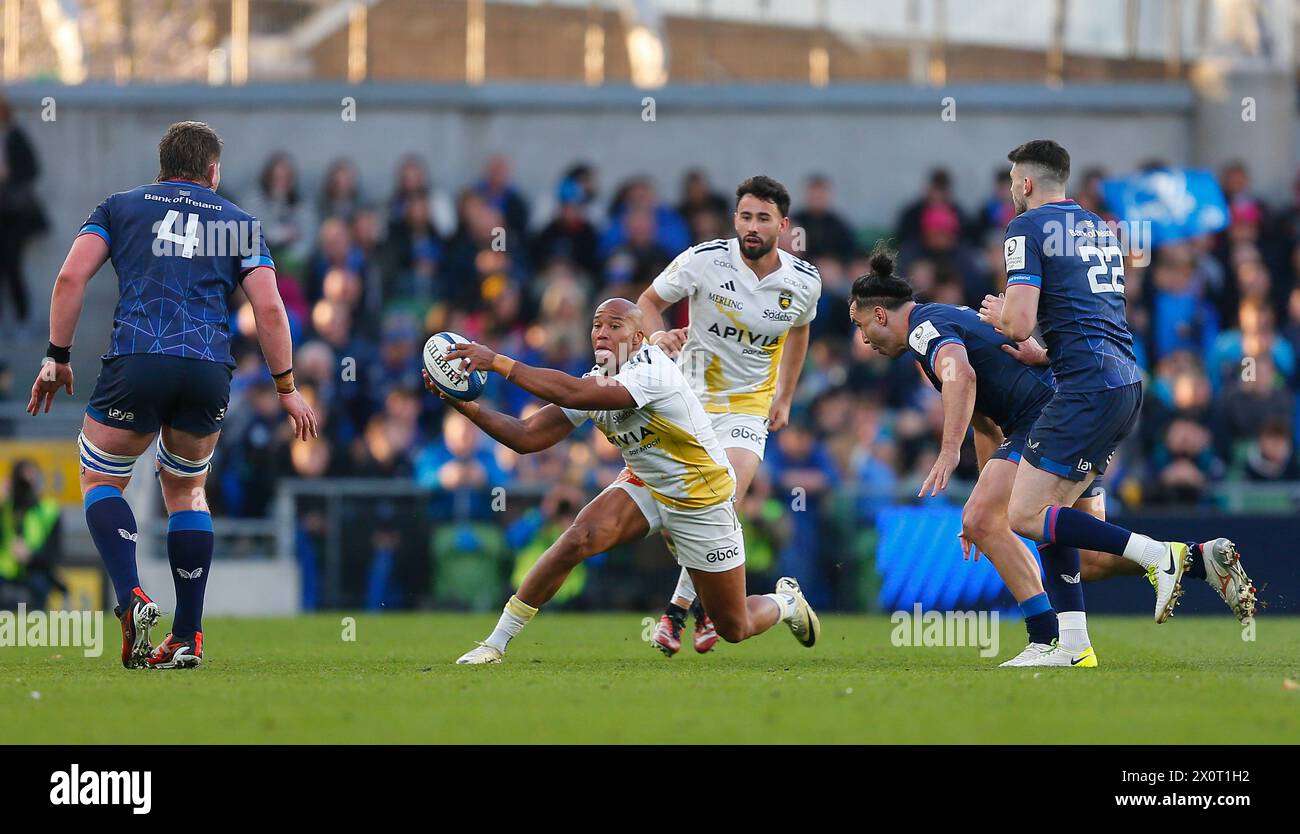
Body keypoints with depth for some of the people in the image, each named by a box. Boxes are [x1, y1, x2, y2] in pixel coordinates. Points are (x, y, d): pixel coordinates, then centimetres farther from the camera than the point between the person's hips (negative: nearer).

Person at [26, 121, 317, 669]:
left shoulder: (120, 207, 17)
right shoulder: (237, 222, 19)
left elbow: (71, 278, 5)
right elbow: (269, 308, 10)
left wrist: (57, 357, 9)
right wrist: (286, 388, 15)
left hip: (135, 362, -2)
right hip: (210, 372, 2)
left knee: (101, 481, 16)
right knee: (186, 488, 22)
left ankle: (131, 598, -9)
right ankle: (187, 637, 15)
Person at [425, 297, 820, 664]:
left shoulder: (653, 371, -32)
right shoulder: (595, 383, -8)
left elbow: (572, 393, -45)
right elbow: (527, 437, -10)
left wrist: (498, 362, -47)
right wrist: (464, 404, -22)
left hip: (701, 506, -5)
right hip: (645, 488, 5)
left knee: (735, 630, 4)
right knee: (579, 538, -25)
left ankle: (786, 602, 41)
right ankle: (495, 643, -17)